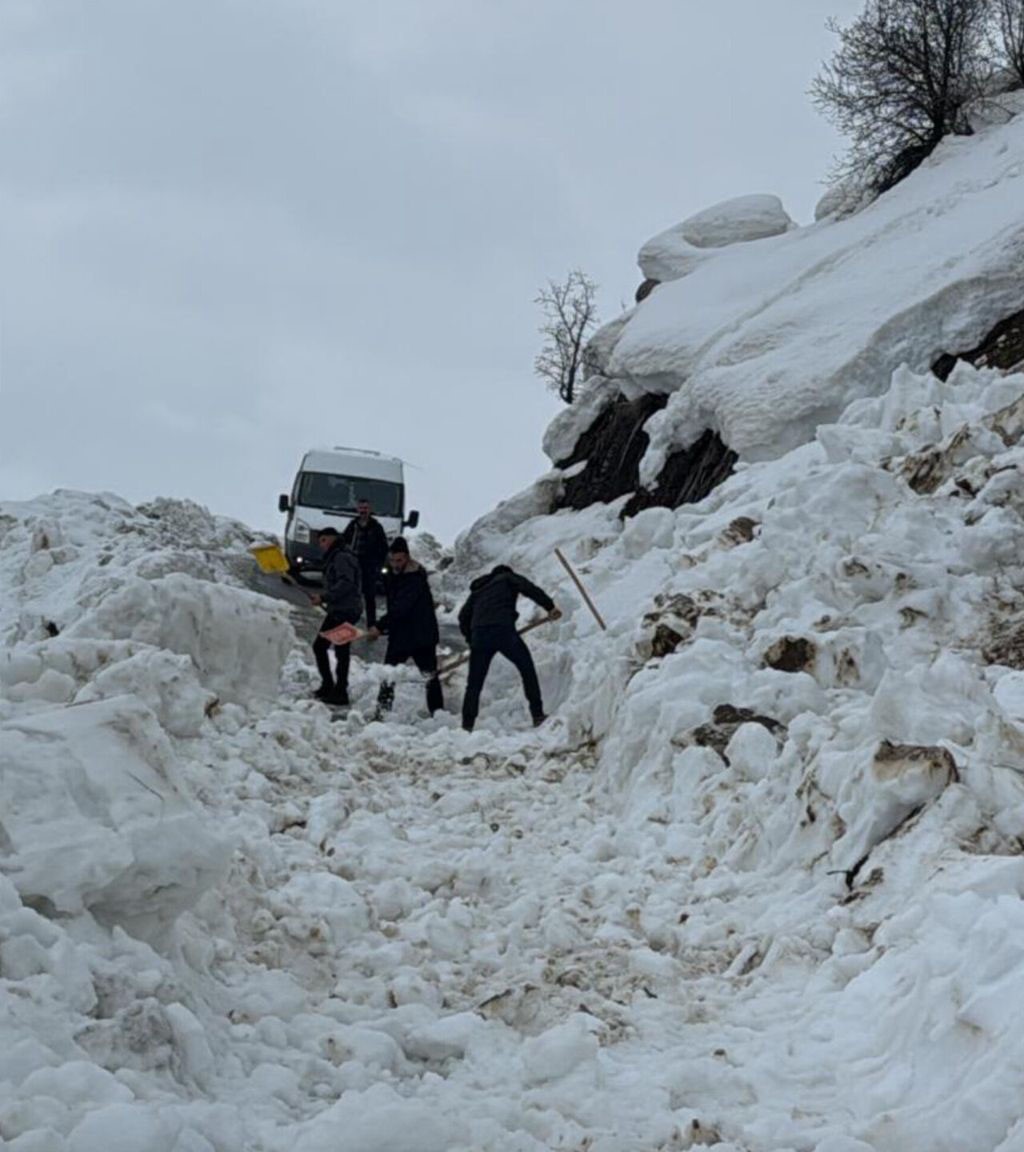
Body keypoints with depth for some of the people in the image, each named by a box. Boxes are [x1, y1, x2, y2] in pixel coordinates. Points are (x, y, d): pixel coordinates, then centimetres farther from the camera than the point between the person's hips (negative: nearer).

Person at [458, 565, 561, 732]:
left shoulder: (478, 590, 32)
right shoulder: (507, 578, 20)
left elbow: (463, 617, 22)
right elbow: (529, 588, 1)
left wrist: (471, 639, 26)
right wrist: (549, 606, -3)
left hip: (479, 635, 4)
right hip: (503, 630, -3)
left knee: (474, 684, 9)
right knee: (527, 669, 13)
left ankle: (467, 725, 2)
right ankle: (538, 715, 9)